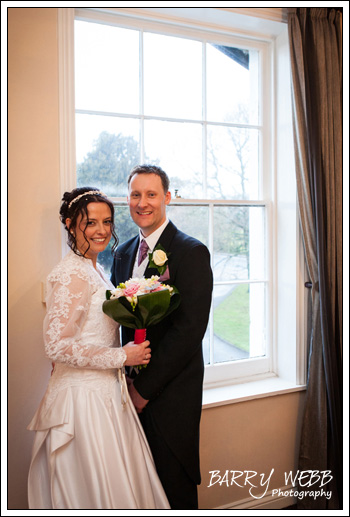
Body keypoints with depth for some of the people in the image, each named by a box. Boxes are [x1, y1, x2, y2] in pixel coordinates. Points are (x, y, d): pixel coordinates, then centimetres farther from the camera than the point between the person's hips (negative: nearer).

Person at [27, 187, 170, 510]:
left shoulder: (95, 269, 11)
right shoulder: (72, 274, -17)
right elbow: (57, 345, -23)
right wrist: (122, 357, -17)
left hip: (106, 391, 9)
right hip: (84, 396, -9)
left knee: (123, 482, 19)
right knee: (97, 487, 6)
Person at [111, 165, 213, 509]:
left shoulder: (192, 252, -13)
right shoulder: (123, 253, 9)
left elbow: (189, 329, -19)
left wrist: (145, 387, -14)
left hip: (171, 393, -5)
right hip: (134, 390, 6)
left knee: (175, 487, 11)